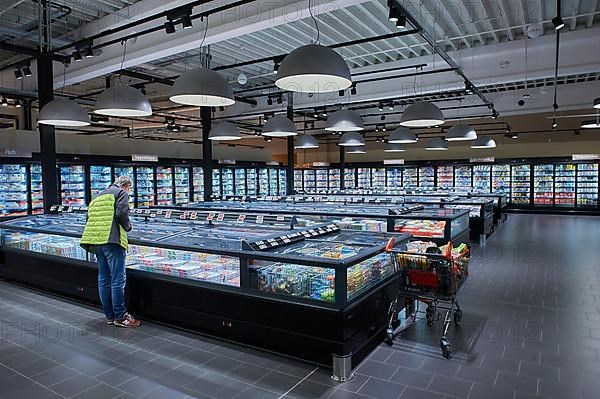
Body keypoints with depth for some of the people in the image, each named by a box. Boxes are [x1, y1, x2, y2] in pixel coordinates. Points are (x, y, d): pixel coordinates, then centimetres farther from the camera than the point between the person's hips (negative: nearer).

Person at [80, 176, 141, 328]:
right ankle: (120, 317, -1)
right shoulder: (122, 193, 2)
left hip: (95, 240, 8)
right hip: (112, 240, -8)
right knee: (118, 280, -5)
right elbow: (121, 214, -13)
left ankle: (109, 316, 19)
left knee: (104, 279, 11)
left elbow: (90, 217, 22)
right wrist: (128, 226, 5)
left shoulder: (98, 196, 26)